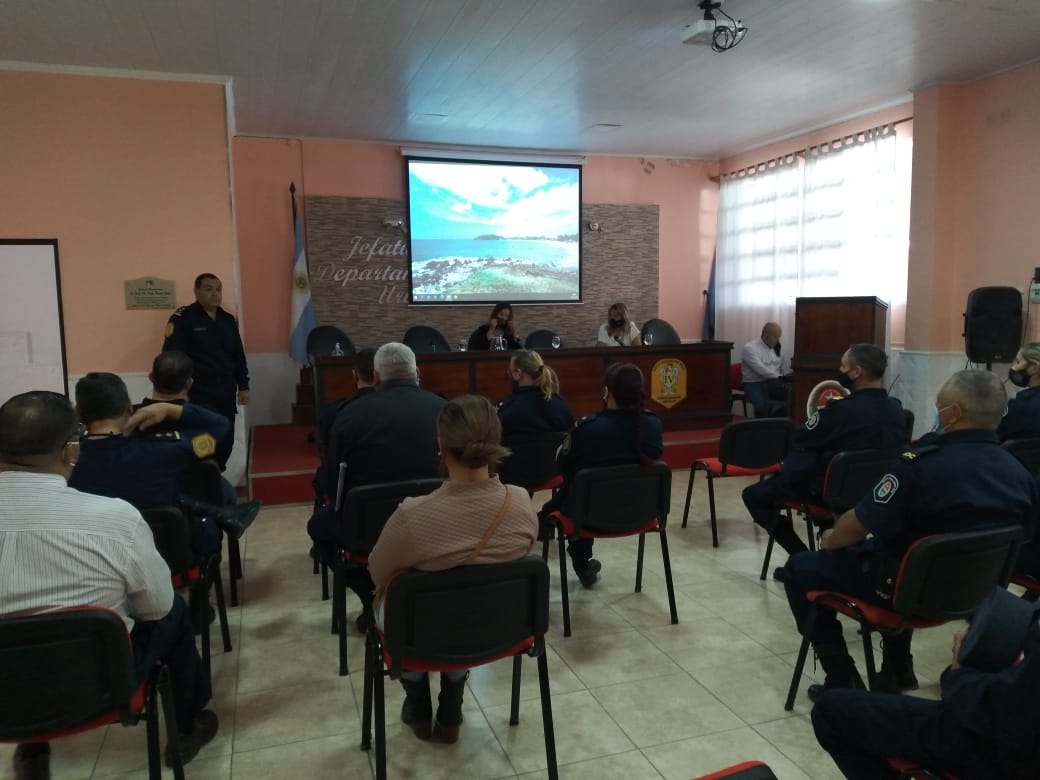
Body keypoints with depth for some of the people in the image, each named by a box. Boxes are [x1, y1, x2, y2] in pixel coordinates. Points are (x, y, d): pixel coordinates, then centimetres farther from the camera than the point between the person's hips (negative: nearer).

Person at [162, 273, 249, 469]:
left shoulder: (228, 320, 12)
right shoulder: (182, 318, -8)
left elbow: (238, 356, 17)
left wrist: (243, 386, 14)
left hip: (226, 393, 6)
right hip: (199, 394, -6)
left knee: (226, 441, 9)